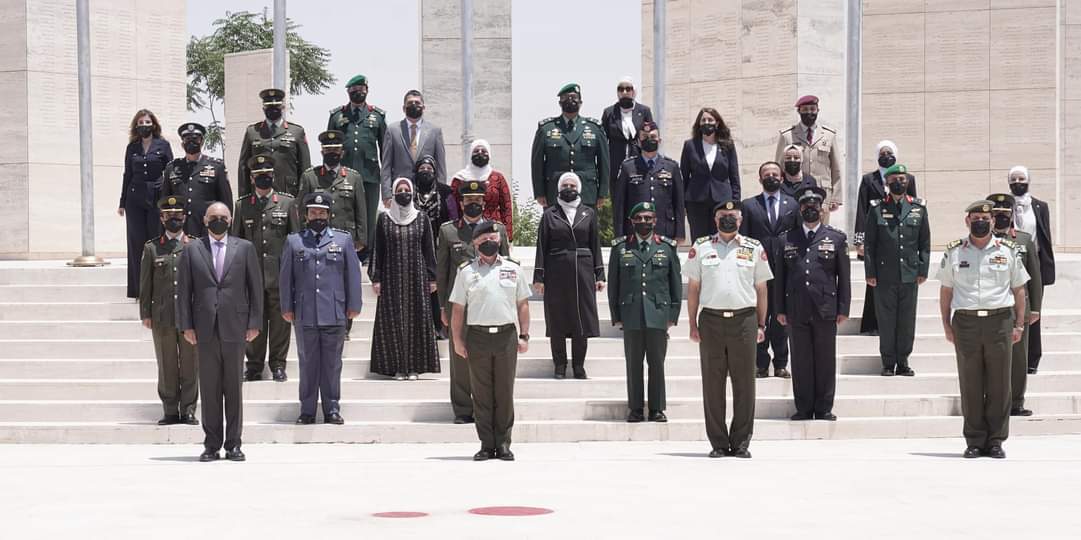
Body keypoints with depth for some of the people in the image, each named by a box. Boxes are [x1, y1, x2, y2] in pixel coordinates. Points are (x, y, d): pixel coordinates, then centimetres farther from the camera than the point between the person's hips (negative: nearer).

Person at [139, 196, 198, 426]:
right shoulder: (152, 248, 7)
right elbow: (145, 284, 7)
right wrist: (145, 314, 2)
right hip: (162, 317, 0)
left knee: (190, 364, 0)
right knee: (166, 366, 3)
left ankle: (188, 410, 7)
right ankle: (170, 411, 9)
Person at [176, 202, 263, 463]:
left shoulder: (245, 248, 7)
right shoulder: (191, 250, 8)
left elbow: (256, 287, 6)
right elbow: (183, 290, 6)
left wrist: (254, 323, -1)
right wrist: (186, 325, -2)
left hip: (235, 328, 0)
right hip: (205, 329, 0)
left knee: (233, 387, 2)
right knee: (209, 388, 2)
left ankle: (233, 444, 7)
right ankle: (211, 444, 7)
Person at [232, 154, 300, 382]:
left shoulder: (287, 203, 5)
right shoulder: (242, 205, 8)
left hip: (279, 274, -1)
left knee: (280, 320, 1)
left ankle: (278, 365, 11)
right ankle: (254, 365, 12)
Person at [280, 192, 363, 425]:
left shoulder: (344, 239, 8)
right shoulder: (293, 241, 9)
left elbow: (353, 273, 8)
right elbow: (285, 276, 9)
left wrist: (353, 305, 4)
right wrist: (287, 307, 4)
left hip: (334, 313, 0)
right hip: (304, 314, 0)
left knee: (332, 363, 3)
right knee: (307, 362, 4)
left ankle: (332, 408, 10)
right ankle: (307, 410, 9)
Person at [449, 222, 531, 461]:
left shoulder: (513, 268, 10)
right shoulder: (466, 271, 7)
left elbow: (522, 304, 12)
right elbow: (457, 308, 7)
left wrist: (524, 336, 5)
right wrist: (457, 340, 1)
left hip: (506, 336, 1)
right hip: (477, 336, 0)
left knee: (504, 392, 2)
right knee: (482, 394, 2)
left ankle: (503, 443, 9)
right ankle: (486, 444, 8)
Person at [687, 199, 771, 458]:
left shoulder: (754, 248, 9)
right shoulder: (701, 248, 9)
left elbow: (761, 288, 11)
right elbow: (693, 288, 11)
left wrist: (761, 325, 5)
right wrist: (693, 325, 4)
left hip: (744, 319, 0)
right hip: (711, 320, 0)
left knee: (744, 383, 0)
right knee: (713, 383, 1)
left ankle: (741, 442, 7)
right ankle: (718, 442, 8)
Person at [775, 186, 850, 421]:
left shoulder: (836, 239, 7)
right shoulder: (787, 239, 10)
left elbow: (844, 277, 6)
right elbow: (780, 277, 11)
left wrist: (843, 309, 0)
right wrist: (780, 309, 5)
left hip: (825, 311, -1)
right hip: (796, 311, 1)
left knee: (825, 361, 2)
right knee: (800, 361, 3)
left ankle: (824, 409, 9)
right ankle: (803, 408, 9)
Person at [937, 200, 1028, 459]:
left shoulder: (1007, 250, 7)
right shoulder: (954, 252, 7)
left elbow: (1018, 290, 10)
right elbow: (946, 291, 11)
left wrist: (1019, 325, 4)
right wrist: (947, 325, 4)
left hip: (999, 321, 0)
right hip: (966, 321, 0)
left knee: (999, 384, 1)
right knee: (970, 385, 2)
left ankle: (996, 440, 9)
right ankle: (974, 441, 8)